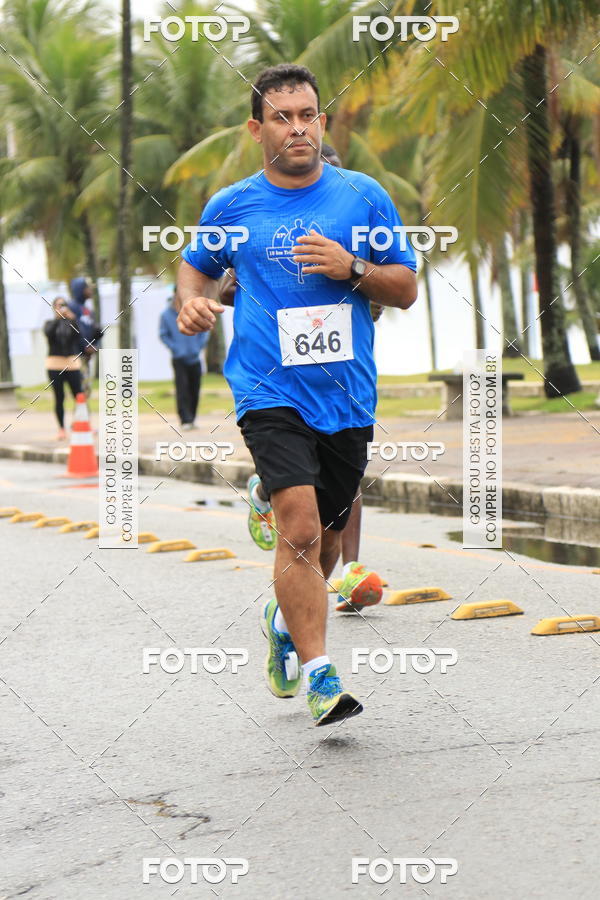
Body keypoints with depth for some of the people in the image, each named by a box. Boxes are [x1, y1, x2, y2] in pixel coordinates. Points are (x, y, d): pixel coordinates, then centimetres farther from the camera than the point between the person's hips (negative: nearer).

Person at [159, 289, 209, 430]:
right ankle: (186, 420, -12)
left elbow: (204, 330, 8)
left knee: (194, 390, 7)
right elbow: (163, 335, 2)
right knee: (182, 389, -11)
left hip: (195, 359, 2)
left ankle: (192, 418, 19)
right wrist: (176, 349, -8)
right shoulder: (166, 315, -3)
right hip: (179, 359, -2)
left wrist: (199, 347, -3)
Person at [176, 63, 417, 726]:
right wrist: (192, 301, -1)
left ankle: (285, 618, 45)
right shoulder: (230, 206, 4)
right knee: (300, 530, -18)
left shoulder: (364, 195, 5)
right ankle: (319, 675, -13)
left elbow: (406, 289, 7)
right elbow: (196, 265, 22)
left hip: (348, 396, 3)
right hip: (270, 395, -2)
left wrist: (350, 268, -11)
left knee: (326, 536, 15)